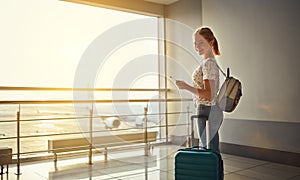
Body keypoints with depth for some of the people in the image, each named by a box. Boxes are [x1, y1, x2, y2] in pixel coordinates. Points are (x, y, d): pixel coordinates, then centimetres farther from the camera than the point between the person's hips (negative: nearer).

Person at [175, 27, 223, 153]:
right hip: (213, 111, 10)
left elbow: (208, 95, -22)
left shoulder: (208, 63, -16)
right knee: (213, 150, 14)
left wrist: (186, 87, -22)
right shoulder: (211, 62, 15)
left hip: (207, 112, -10)